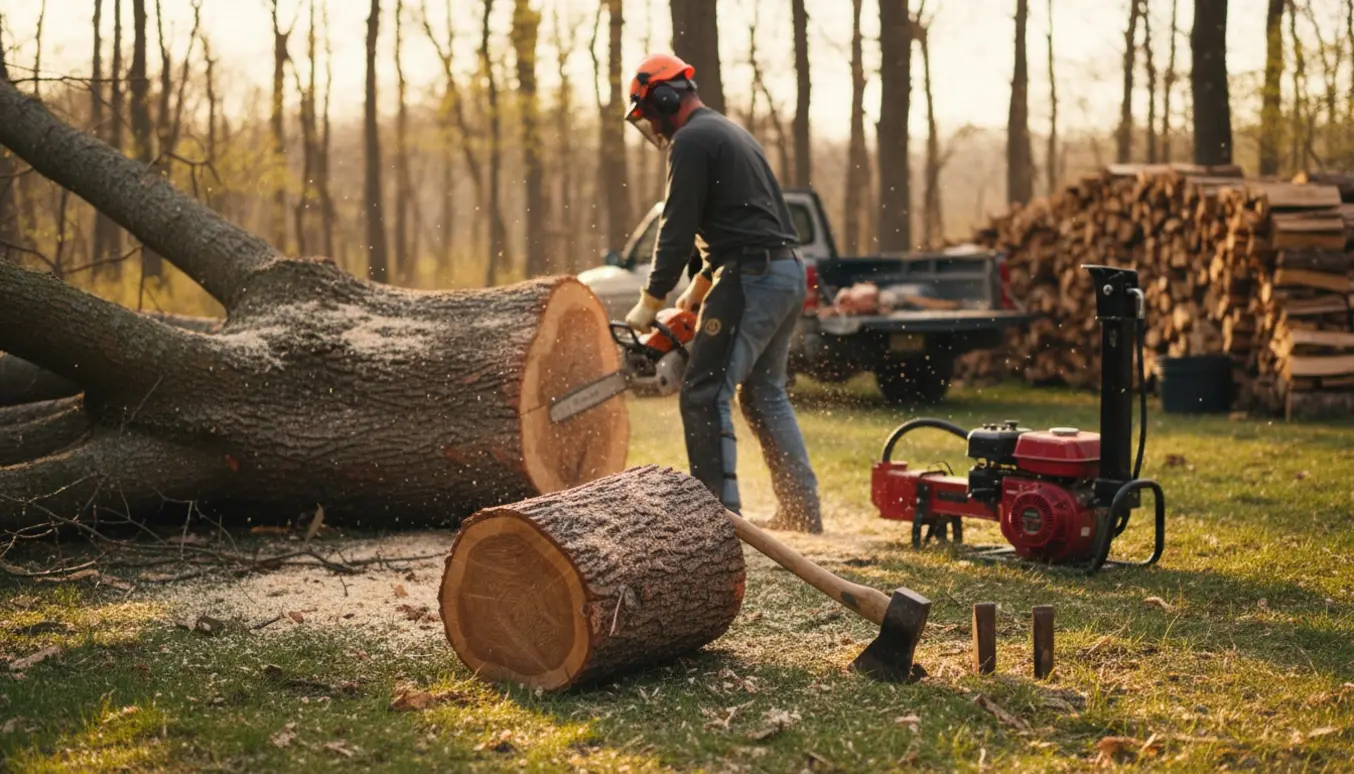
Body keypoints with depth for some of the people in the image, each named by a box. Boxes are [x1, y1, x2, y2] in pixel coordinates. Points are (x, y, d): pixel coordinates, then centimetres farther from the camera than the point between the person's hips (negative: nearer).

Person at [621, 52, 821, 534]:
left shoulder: (691, 140, -8)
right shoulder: (729, 132, 23)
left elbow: (677, 230, -11)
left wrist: (650, 303, -2)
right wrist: (699, 288, 26)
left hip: (751, 277, -10)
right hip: (788, 273, 10)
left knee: (705, 395, -7)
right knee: (764, 394, 17)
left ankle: (721, 509, -8)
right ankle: (802, 510, 18)